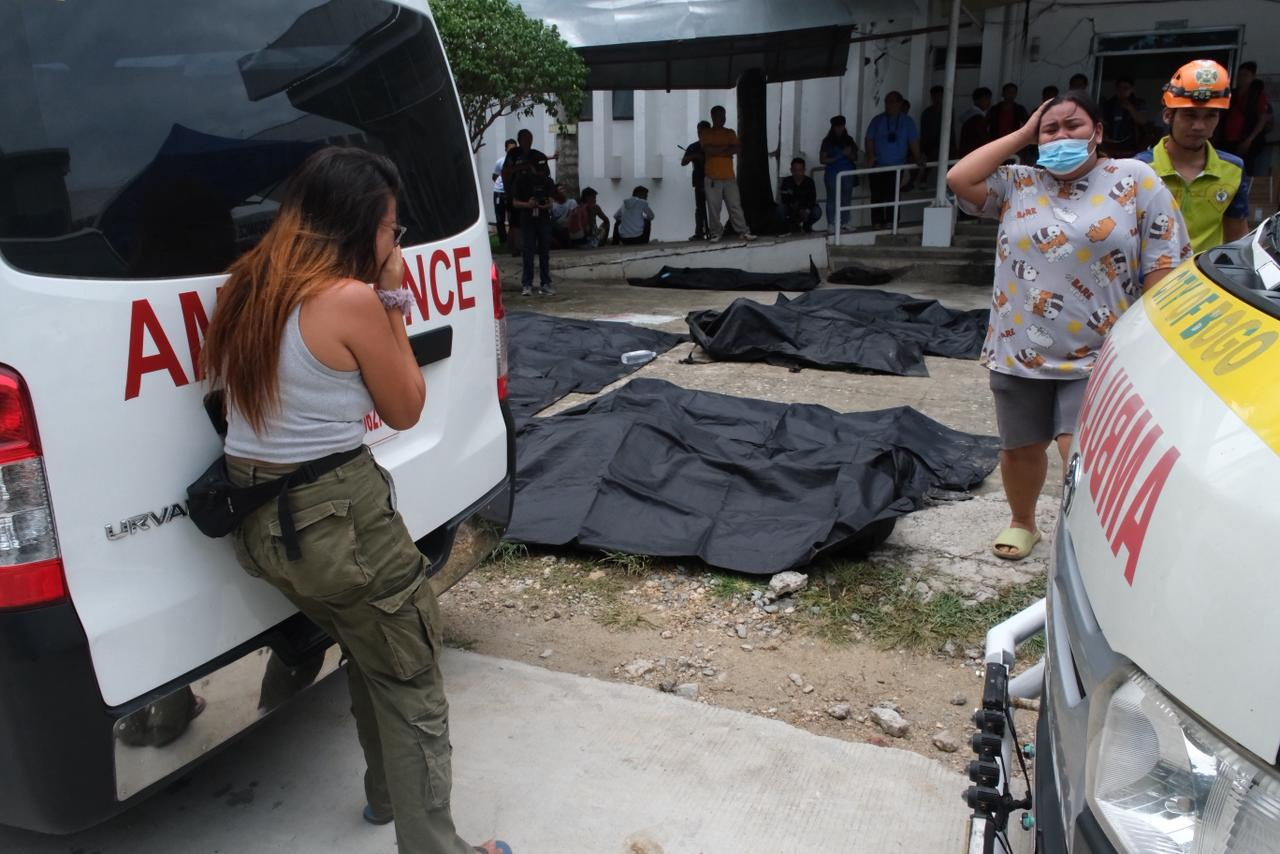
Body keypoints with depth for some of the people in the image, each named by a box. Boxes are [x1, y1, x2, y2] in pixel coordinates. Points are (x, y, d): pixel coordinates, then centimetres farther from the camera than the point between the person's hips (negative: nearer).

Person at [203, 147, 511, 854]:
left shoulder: (247, 286, 5)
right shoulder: (352, 300, -19)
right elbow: (405, 411, -6)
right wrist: (393, 303, -2)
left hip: (255, 523, 9)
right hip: (337, 517, -9)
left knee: (369, 654, 29)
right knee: (413, 693, 8)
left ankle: (388, 794, 47)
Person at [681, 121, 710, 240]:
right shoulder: (693, 147, 13)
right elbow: (683, 162, 8)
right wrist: (693, 156, -10)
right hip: (700, 181, 1)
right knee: (700, 207, -1)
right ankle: (699, 232, -2)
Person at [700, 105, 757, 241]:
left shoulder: (730, 132, 14)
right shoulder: (704, 132, 6)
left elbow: (736, 149, -1)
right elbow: (707, 149, -11)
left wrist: (716, 150, -8)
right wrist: (726, 147, -4)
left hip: (729, 176, 2)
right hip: (712, 177, -2)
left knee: (735, 205, -1)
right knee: (713, 207, -4)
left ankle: (743, 231, 0)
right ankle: (716, 232, 5)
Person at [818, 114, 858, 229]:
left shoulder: (849, 140, 11)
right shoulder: (827, 141, 2)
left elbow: (855, 158, 13)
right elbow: (822, 159, -2)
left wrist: (849, 154, -9)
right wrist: (836, 158, -13)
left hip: (848, 173, 3)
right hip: (832, 173, -3)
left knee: (846, 199, 3)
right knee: (832, 199, -5)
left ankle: (844, 223, 8)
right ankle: (831, 224, -2)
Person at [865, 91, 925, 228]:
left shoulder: (907, 122, 3)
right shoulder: (878, 120, 3)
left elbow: (914, 142, 1)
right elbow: (869, 140, 2)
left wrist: (917, 158, -11)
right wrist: (870, 156, -14)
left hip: (896, 166, 0)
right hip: (877, 166, 1)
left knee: (892, 196, -2)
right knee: (877, 196, 2)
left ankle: (891, 223, 7)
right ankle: (877, 224, 9)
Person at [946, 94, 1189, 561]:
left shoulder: (1135, 180, -1)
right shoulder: (1018, 184, 7)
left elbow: (1164, 270, -3)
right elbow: (959, 179, -8)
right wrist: (1022, 134, -1)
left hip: (1099, 357, -3)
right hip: (1019, 353, 3)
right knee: (1019, 448, 15)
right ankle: (1022, 522, 41)